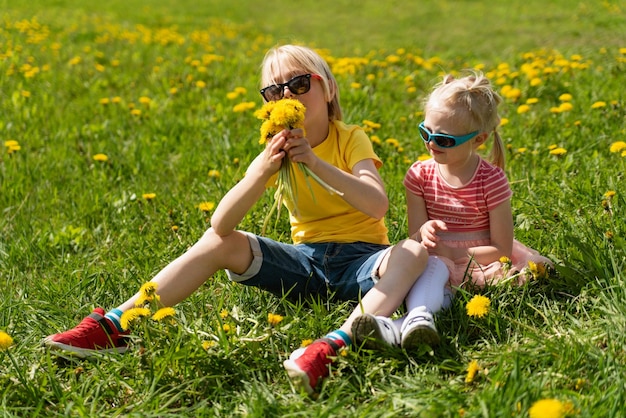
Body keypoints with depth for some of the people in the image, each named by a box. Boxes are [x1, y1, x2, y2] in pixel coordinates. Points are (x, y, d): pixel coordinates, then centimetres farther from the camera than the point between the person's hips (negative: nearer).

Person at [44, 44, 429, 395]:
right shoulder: (279, 151, 1)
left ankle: (336, 344, -55)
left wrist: (317, 164, -36)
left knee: (416, 252, -34)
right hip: (307, 260, 4)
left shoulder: (351, 140, -8)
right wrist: (262, 171, -29)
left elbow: (379, 205, -27)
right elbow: (221, 223, -13)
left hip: (361, 260, -3)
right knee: (218, 241, -13)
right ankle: (114, 326, -19)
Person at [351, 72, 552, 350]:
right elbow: (415, 238, 1)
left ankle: (402, 327, -62)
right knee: (430, 265, -35)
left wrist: (452, 253, -19)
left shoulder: (491, 180, -7)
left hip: (478, 262, -3)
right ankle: (419, 317, -66)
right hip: (437, 261, 3)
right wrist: (424, 234, -25)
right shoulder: (419, 175, 3)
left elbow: (502, 249, -8)